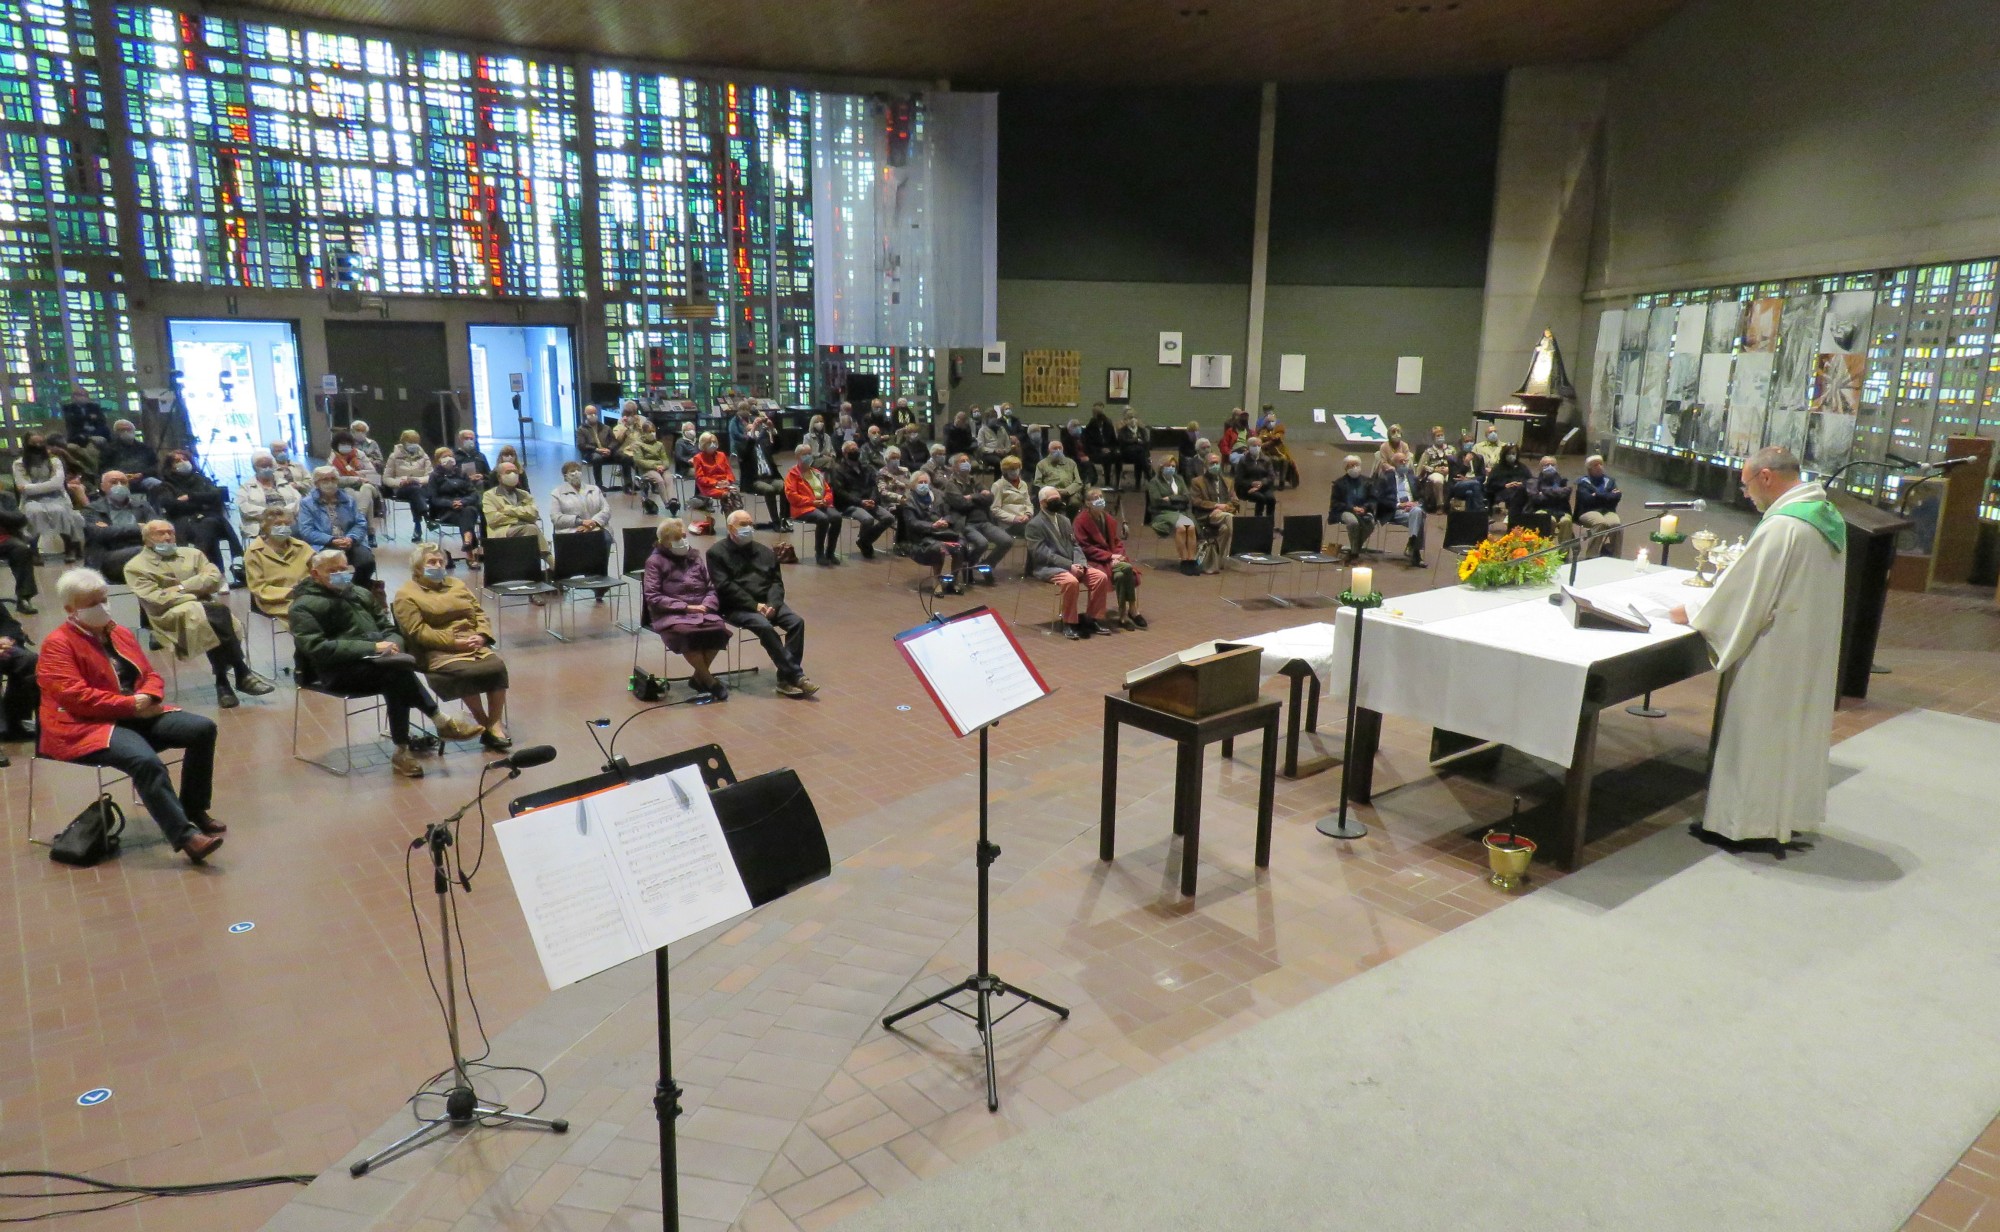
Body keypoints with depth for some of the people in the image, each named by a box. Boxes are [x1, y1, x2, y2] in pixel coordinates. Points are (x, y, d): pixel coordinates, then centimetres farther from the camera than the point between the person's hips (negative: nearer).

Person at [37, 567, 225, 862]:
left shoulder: (121, 633, 15)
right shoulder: (57, 644, -7)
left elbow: (150, 675, 15)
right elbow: (75, 696, -18)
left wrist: (147, 697, -9)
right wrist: (131, 704, -21)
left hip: (136, 714, 8)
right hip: (86, 726, -7)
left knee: (203, 728, -11)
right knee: (146, 761, -35)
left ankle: (194, 809, 1)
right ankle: (185, 836, -35)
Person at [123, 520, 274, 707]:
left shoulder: (191, 554, 22)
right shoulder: (136, 567, 9)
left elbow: (215, 577, 6)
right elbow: (155, 599, -6)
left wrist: (182, 587, -7)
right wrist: (196, 597, -13)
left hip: (208, 609, 3)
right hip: (171, 615, -3)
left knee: (217, 614, -35)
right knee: (216, 613, -35)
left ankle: (222, 681, -28)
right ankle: (242, 673, -31)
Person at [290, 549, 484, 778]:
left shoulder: (361, 593, 21)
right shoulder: (305, 606, 0)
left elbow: (389, 628, 21)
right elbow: (319, 648, -13)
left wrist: (392, 644, -5)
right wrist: (371, 647, -21)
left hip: (376, 665, 5)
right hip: (339, 671, -5)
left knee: (396, 678, -32)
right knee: (399, 667, -32)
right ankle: (440, 721, -23)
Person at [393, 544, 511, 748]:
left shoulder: (456, 584, 22)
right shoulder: (406, 595, 3)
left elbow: (480, 612, 16)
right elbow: (418, 631, -9)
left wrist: (481, 635, -6)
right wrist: (454, 642, -18)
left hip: (474, 645, 5)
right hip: (439, 651, -5)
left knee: (498, 666, -25)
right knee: (468, 673, -32)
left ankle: (496, 724, -19)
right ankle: (485, 727, -14)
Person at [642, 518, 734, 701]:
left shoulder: (696, 557, 16)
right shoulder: (655, 561, 3)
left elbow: (711, 588, 14)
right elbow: (653, 598, -7)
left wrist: (705, 606, -9)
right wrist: (686, 607, -14)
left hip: (700, 610, 4)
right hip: (670, 614, -4)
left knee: (720, 629, -28)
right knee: (688, 633, -36)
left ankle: (699, 676, -9)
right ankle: (709, 680, -17)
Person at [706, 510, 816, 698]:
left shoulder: (765, 552, 17)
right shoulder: (717, 553, 1)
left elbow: (776, 582, 11)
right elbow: (725, 587, -9)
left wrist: (773, 604, -11)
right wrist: (754, 605, -17)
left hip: (766, 603, 5)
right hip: (737, 607, -5)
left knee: (796, 621, -22)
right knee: (764, 626, -33)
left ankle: (786, 678, -20)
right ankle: (796, 676, -28)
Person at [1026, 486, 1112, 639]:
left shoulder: (1064, 520, 17)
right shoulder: (1034, 524, -7)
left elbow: (1074, 545, 15)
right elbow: (1042, 554, -15)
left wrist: (1080, 563, -7)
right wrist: (1069, 565, -21)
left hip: (1072, 565, 7)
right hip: (1047, 567, -7)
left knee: (1101, 577, -13)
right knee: (1071, 581, -36)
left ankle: (1092, 618, -2)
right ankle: (1069, 623, -20)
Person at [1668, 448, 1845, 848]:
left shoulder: (1782, 526, -23)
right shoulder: (1828, 516, 7)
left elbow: (1744, 589, -19)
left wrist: (1692, 615, -5)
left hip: (1774, 655, -9)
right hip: (1812, 650, 9)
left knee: (1758, 733, 2)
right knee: (1796, 729, 18)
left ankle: (1747, 821, 12)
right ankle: (1791, 812, 30)